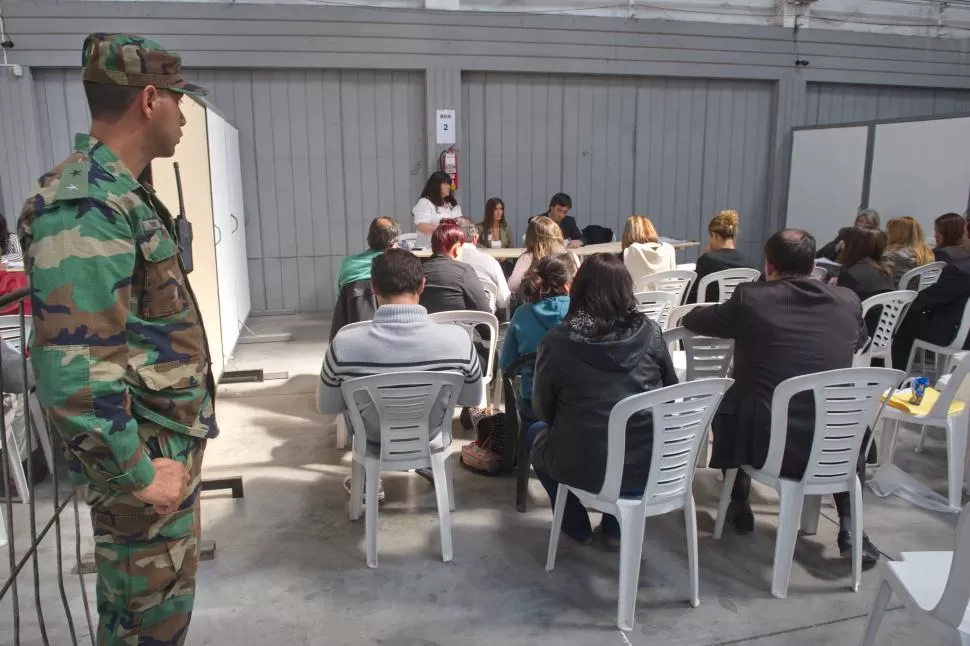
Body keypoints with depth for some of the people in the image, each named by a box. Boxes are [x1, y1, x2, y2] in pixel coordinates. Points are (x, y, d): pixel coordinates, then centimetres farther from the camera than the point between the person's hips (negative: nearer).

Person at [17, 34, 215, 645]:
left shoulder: (117, 193, 10)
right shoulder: (85, 208, -23)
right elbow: (73, 372, -29)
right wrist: (138, 474, -20)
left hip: (166, 439, 9)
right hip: (145, 455, -9)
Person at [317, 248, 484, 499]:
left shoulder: (344, 343, -28)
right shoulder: (458, 339, -27)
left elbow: (326, 407, -10)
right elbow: (473, 399, -8)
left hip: (372, 439, 0)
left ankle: (367, 480, 41)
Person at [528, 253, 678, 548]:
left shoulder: (556, 343, -13)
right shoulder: (649, 332, -6)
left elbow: (543, 410, 0)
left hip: (585, 469, -2)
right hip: (650, 466, 3)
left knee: (536, 433, 28)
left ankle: (577, 527, 34)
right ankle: (615, 529, 31)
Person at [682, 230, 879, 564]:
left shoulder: (750, 297, -7)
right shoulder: (848, 301, 1)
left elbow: (693, 320, 10)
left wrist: (740, 325, 30)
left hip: (766, 443, -2)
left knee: (725, 404, 29)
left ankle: (739, 507, 39)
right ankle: (848, 526, 27)